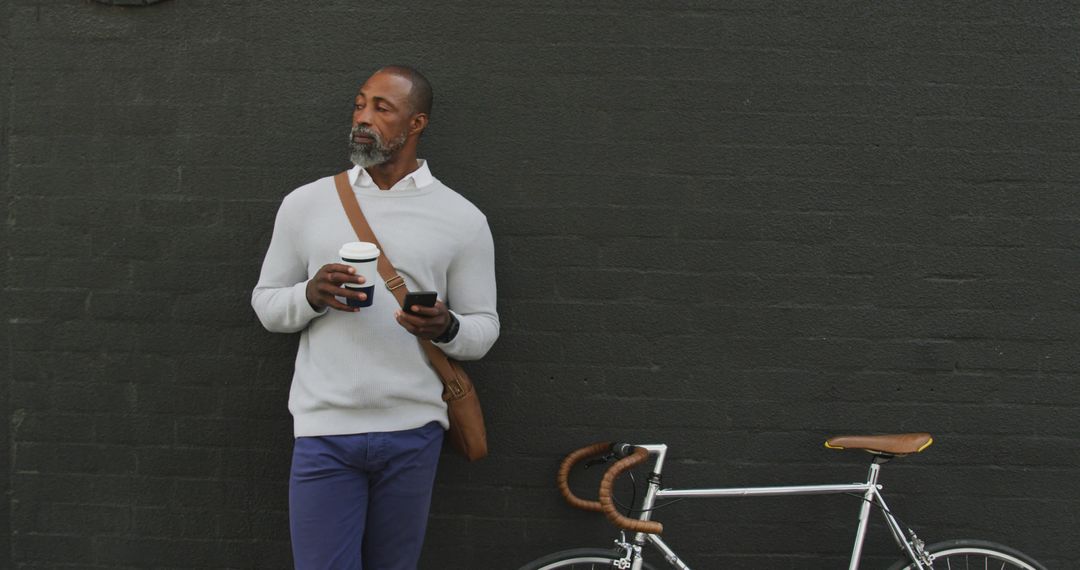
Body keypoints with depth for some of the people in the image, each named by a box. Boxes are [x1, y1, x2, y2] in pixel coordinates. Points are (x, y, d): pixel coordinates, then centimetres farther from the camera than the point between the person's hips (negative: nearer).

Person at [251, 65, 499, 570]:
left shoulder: (462, 218, 2)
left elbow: (484, 329, 5)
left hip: (412, 432, 0)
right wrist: (311, 295, -13)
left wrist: (446, 327, -18)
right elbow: (265, 304, 9)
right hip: (324, 431, 0)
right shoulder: (305, 203, 5)